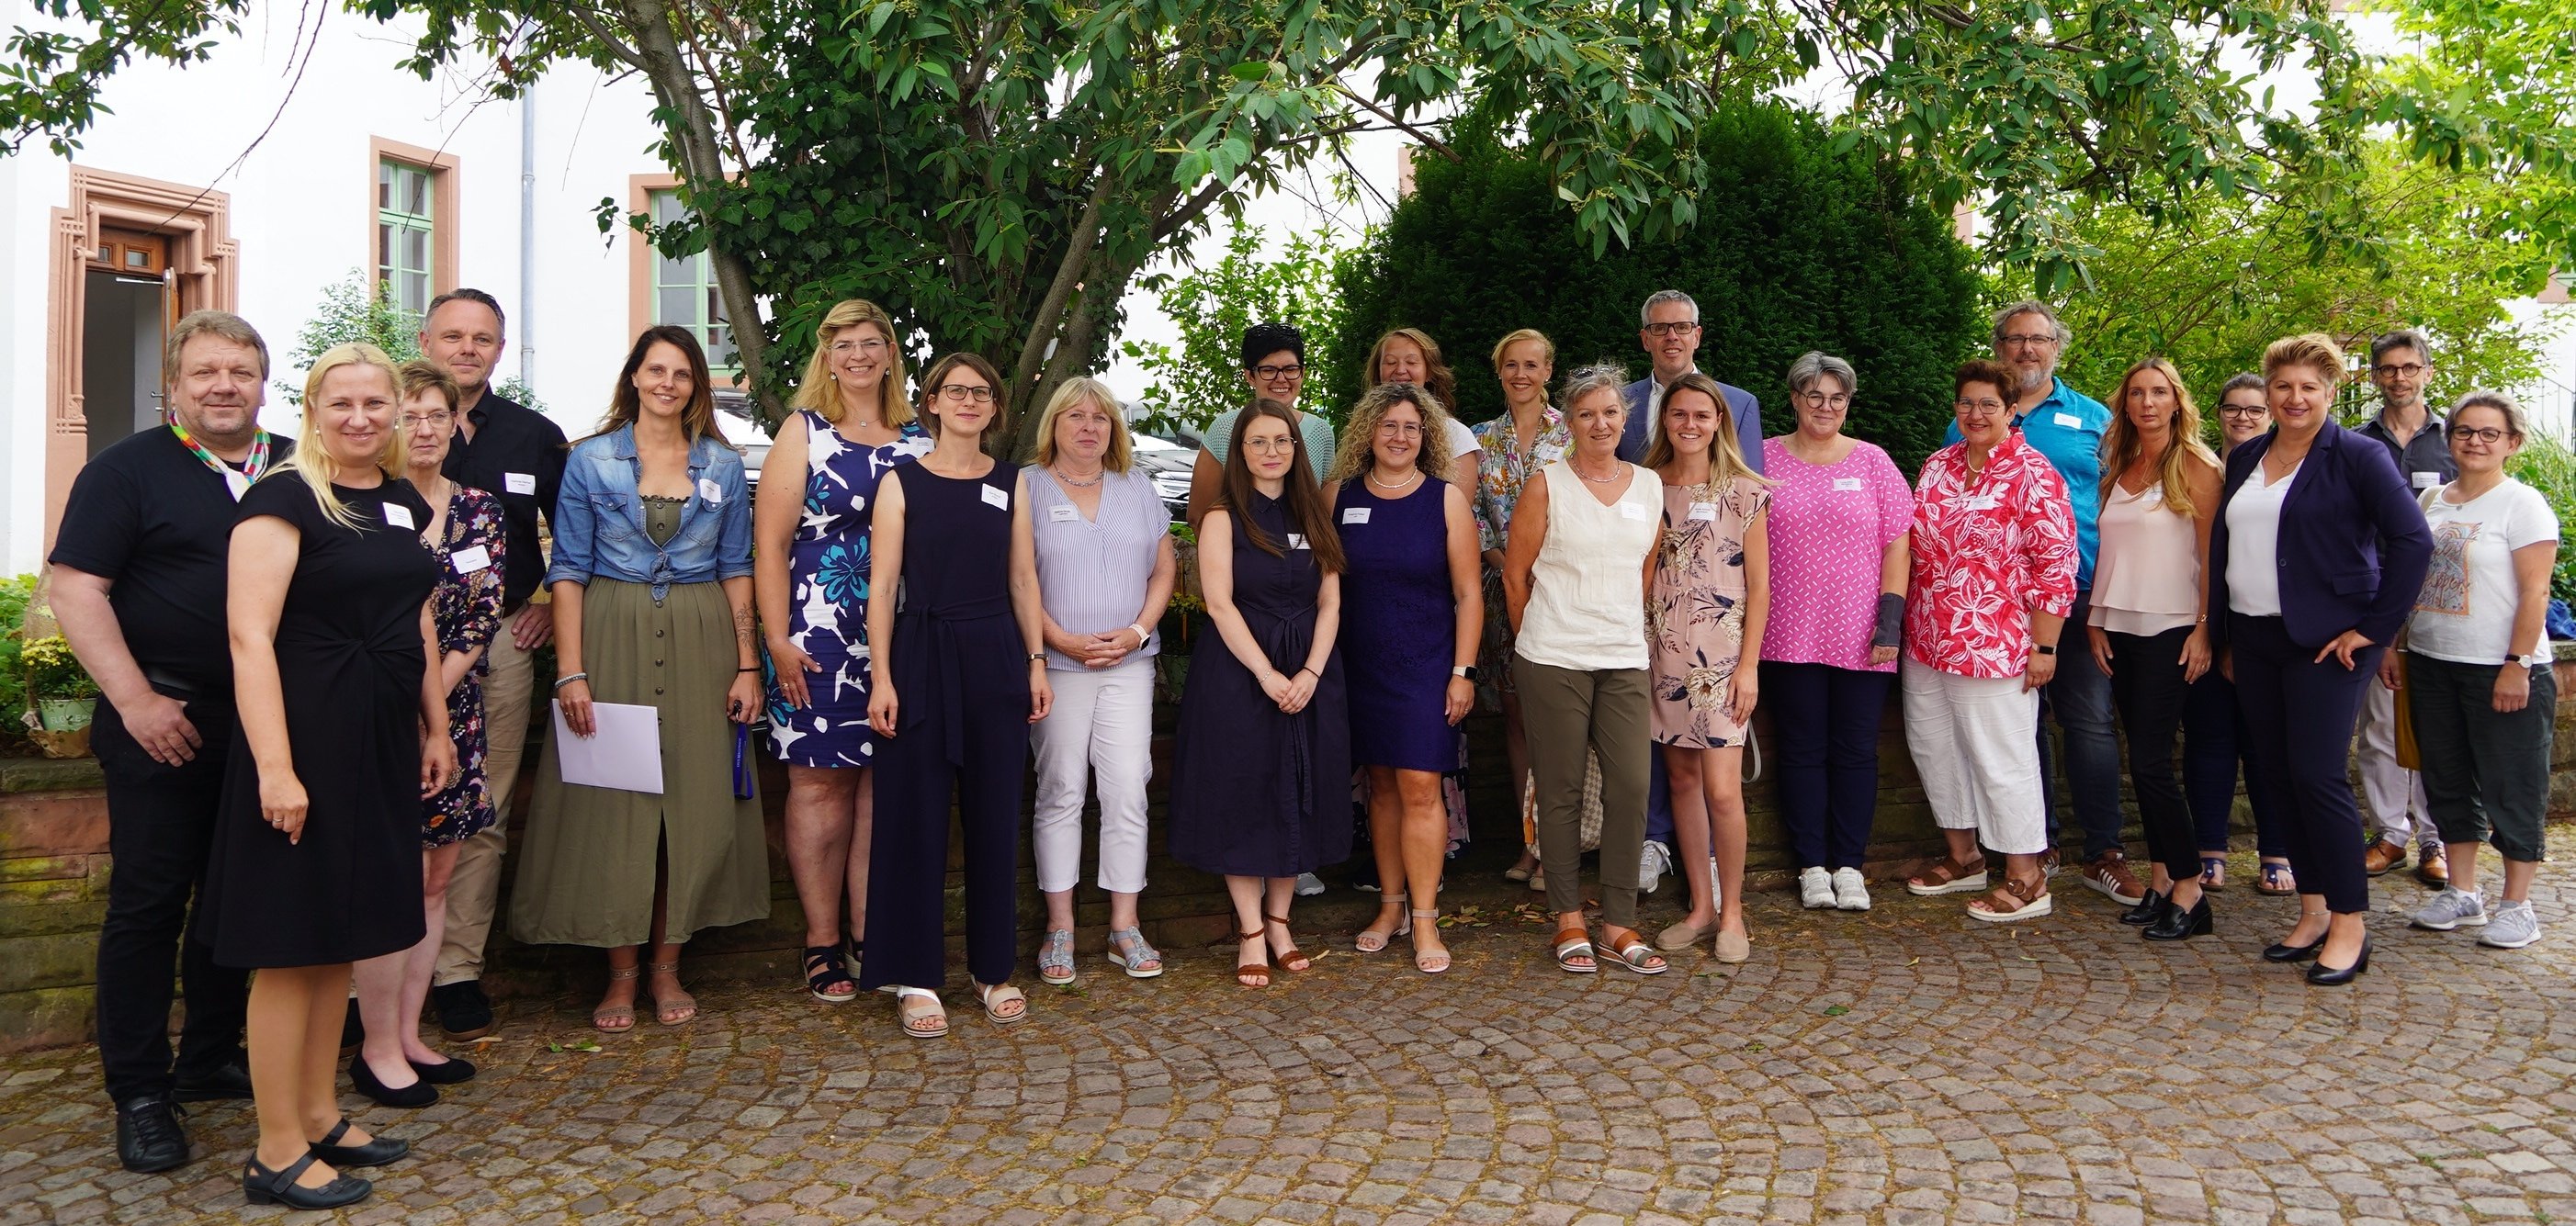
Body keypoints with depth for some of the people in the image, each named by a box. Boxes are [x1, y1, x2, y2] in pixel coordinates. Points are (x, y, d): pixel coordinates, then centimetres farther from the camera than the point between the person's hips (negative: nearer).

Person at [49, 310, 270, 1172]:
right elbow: (77, 591, -7)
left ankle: (211, 1061, 27)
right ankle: (140, 1094, 10)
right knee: (149, 900, 1)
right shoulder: (128, 470, -2)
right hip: (164, 721, -4)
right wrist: (137, 701, -15)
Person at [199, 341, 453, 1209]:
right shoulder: (284, 498, -11)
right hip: (309, 737, -7)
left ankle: (319, 1115, 28)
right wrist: (274, 765, -23)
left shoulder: (402, 501, 12)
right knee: (291, 942, 0)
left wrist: (437, 727, 18)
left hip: (384, 739, 8)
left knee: (340, 937, 15)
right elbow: (250, 635, -18)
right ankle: (277, 1154, 10)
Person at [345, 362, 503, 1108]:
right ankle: (378, 1049, 6)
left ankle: (408, 1035, 19)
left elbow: (484, 616, 3)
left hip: (452, 710, 5)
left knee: (437, 878, 9)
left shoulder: (479, 512, 8)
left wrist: (433, 692, -9)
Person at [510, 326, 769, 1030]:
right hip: (611, 636, -2)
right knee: (612, 803, -1)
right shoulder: (591, 460, 2)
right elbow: (569, 570, -1)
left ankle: (666, 966, 14)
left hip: (699, 643, 2)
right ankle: (621, 972, 10)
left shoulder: (723, 466, 8)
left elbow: (736, 569, 9)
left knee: (695, 800, 2)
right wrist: (571, 672, -9)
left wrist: (747, 664, 1)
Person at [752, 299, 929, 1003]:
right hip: (819, 634, -3)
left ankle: (871, 935, 13)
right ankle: (822, 944, 8)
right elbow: (769, 542, -2)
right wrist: (778, 640, -10)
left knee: (883, 786, 4)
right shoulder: (804, 432, 4)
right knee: (820, 782, 0)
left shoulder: (917, 442, 12)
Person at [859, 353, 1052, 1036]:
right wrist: (881, 677, -9)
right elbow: (883, 586, -2)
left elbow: (1023, 579, 10)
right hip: (922, 656, -2)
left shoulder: (1012, 483, 9)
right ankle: (915, 977, 10)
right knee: (916, 817, 1)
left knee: (995, 815, 7)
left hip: (996, 658, 3)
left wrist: (1036, 661, 3)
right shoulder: (902, 483, 1)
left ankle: (992, 968, 18)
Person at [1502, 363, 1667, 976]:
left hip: (1625, 660, 3)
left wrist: (1638, 640, 14)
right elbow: (1515, 574, 2)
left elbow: (1648, 575, 16)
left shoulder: (1649, 486, 10)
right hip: (1554, 661, -3)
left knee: (1631, 788, -1)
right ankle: (1569, 920, 15)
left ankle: (1619, 926, 10)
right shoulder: (1546, 486, -2)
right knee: (1561, 791, 3)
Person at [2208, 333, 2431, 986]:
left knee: (2317, 776, -9)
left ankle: (2349, 925, 1)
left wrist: (2373, 628, -13)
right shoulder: (2244, 459, 13)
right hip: (2254, 643, 6)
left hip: (2324, 642, -6)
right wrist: (2224, 637, 15)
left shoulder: (2357, 456, -5)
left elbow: (2414, 540, -11)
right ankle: (2312, 913, 18)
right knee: (2280, 775, 8)